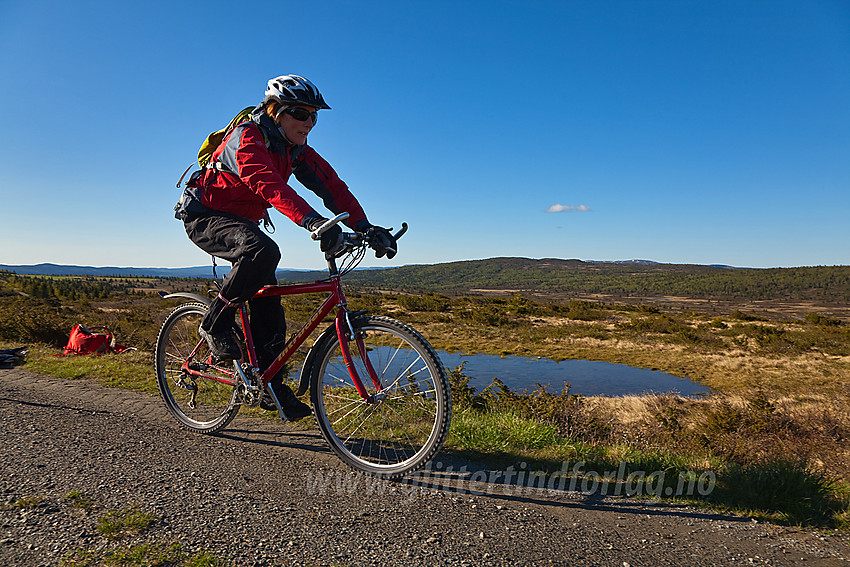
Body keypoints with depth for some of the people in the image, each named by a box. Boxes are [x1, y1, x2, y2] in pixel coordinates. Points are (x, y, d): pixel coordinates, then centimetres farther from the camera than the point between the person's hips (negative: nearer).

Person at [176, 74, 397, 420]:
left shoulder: (297, 150, -2)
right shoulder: (247, 139, -25)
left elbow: (331, 185, -13)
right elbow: (270, 185, -44)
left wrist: (365, 227, -27)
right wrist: (312, 220, -60)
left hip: (242, 222, 7)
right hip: (204, 216, -7)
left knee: (269, 306, -3)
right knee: (263, 251, -37)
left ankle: (269, 384, 8)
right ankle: (215, 324, -16)